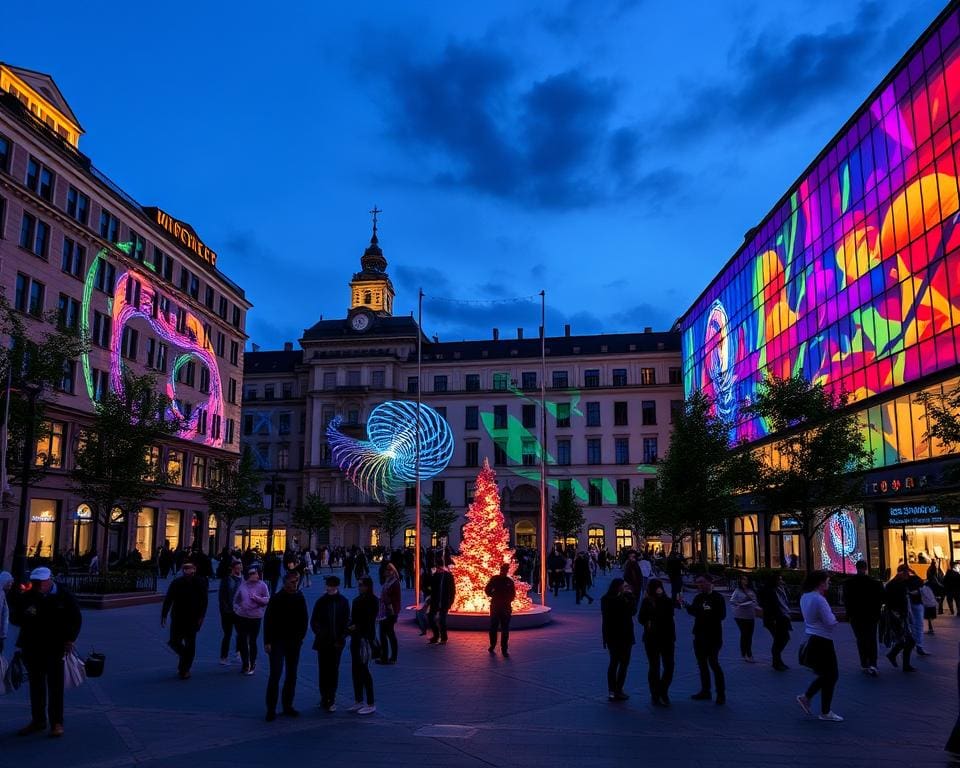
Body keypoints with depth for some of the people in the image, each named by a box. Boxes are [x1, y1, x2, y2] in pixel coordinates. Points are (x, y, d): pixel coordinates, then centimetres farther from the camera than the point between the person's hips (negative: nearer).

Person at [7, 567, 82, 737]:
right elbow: (15, 620, -1)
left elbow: (76, 619, -1)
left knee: (55, 687, 2)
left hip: (55, 648, -3)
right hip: (32, 648, 3)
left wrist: (70, 640, -8)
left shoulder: (63, 595, -7)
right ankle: (37, 720, 26)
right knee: (36, 686, 13)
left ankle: (57, 723, 10)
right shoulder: (26, 596, -4)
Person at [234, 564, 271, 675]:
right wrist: (236, 607, 3)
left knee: (252, 641, 4)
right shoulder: (243, 585, 4)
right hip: (241, 617, 4)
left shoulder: (262, 586, -6)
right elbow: (236, 598, 16)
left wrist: (257, 598, -20)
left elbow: (267, 600, -7)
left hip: (255, 617, -4)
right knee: (242, 641, 10)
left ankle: (252, 665, 20)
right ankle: (245, 664, 26)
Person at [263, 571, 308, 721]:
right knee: (275, 675, -7)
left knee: (291, 675, 10)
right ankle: (271, 709, 0)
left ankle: (287, 705, 20)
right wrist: (267, 642, -12)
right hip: (278, 642, -4)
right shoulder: (276, 599, -8)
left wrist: (301, 636, 2)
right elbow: (268, 620, -8)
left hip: (294, 643, 5)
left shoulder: (300, 598, 4)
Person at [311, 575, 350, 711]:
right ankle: (325, 698, 15)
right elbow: (314, 621, 2)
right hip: (323, 642, 0)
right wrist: (320, 633, -12)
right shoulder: (321, 601, 0)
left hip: (337, 642, 0)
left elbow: (347, 621, 3)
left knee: (334, 670, 2)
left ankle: (331, 698, 9)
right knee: (324, 670, 5)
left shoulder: (343, 601, 2)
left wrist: (342, 638, -6)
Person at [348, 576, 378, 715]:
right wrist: (349, 627, -4)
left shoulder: (372, 600, -8)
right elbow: (353, 619, 14)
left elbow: (370, 620, -13)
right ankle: (358, 701, 21)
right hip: (356, 637, 8)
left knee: (364, 670, -6)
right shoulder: (357, 600, 14)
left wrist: (357, 627, -19)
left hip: (365, 638, -8)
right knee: (355, 670, 11)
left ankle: (371, 704, 1)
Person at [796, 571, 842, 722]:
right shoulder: (819, 599, -21)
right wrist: (833, 617, 1)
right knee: (831, 676, 4)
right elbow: (830, 622, -21)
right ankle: (826, 712, 13)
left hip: (812, 640, 9)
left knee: (826, 674, 20)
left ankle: (805, 697, 18)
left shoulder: (804, 597, 6)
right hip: (823, 642, -9)